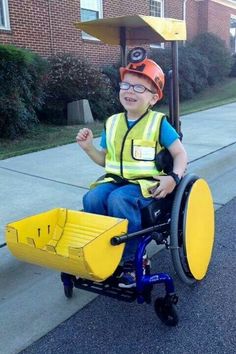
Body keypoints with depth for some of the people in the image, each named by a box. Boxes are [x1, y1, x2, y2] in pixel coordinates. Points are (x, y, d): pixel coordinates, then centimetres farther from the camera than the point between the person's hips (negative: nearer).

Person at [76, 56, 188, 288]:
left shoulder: (158, 123, -2)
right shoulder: (112, 123, 11)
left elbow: (180, 154, 0)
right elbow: (105, 160, 18)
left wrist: (174, 177, -18)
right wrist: (88, 148, 0)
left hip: (146, 183, -4)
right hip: (115, 180, 5)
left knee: (118, 200, -34)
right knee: (92, 198, -25)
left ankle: (129, 260, -15)